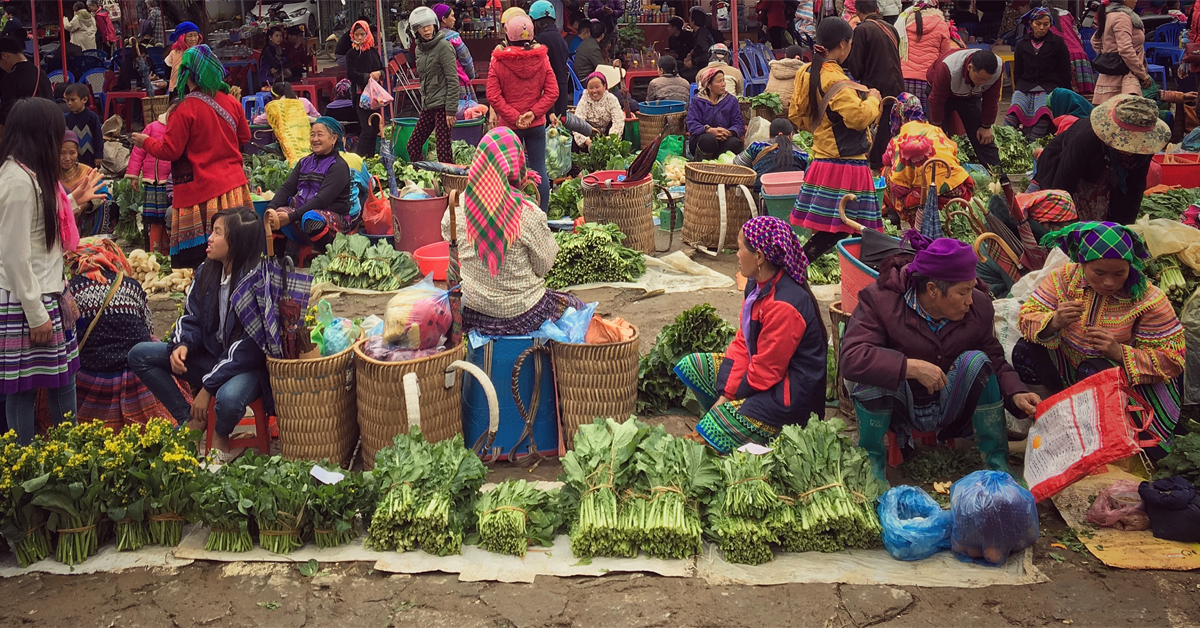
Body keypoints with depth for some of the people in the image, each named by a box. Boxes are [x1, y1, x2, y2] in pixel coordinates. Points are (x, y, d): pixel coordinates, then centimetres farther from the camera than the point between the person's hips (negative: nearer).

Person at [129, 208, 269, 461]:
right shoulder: (206, 272, 2)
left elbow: (249, 346, -22)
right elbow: (191, 318, 10)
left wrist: (207, 387, -21)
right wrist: (182, 346, -15)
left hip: (248, 365, -7)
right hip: (210, 355, 7)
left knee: (228, 398, -39)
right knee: (139, 355, -4)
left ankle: (220, 437, -1)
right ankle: (190, 421, -1)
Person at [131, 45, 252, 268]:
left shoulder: (185, 109, -13)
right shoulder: (230, 102, 5)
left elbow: (170, 151, -8)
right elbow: (244, 136, 18)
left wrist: (146, 142, 10)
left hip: (200, 191, -6)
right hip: (234, 187, 6)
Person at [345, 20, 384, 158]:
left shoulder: (373, 52, 13)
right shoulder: (351, 53, 0)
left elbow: (382, 69, 17)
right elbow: (350, 74, -9)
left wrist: (379, 73, -5)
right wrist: (368, 76, -13)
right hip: (360, 94, -5)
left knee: (375, 129, 6)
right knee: (367, 129, -13)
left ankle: (370, 157, 15)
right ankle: (360, 158, -9)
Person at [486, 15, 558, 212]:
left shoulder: (498, 62, -8)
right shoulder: (542, 59, -2)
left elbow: (493, 97, -12)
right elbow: (552, 92, -5)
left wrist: (513, 117, -10)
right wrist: (534, 113, -8)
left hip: (509, 125, -1)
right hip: (537, 124, 2)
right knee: (539, 170, 7)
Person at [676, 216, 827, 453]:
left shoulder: (784, 305, -29)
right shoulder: (757, 285, 2)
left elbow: (766, 371, -24)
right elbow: (742, 342, 4)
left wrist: (730, 395, -12)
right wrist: (725, 393, -6)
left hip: (788, 395, -10)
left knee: (711, 435, -20)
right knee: (689, 366, 11)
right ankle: (724, 415, 6)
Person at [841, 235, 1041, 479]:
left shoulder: (978, 306, -8)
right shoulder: (880, 300, -20)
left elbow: (994, 360, 2)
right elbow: (850, 358, -33)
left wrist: (1016, 394, -17)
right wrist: (912, 367, -39)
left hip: (948, 405, 3)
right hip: (899, 408, -3)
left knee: (976, 361, -24)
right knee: (875, 369, -32)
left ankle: (998, 464, -11)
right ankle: (871, 463, -13)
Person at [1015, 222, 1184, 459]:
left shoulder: (1148, 299, -20)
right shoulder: (1064, 278, -12)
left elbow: (1172, 359, -20)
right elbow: (1027, 317, -14)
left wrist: (1119, 353, -37)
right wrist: (1054, 322, -39)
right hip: (1069, 370, 3)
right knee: (1025, 352, -19)